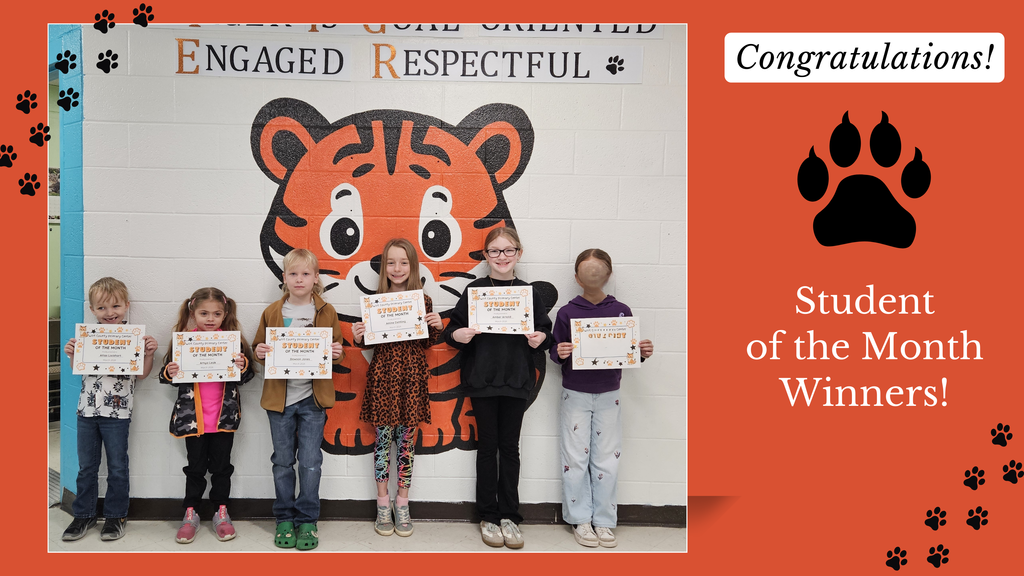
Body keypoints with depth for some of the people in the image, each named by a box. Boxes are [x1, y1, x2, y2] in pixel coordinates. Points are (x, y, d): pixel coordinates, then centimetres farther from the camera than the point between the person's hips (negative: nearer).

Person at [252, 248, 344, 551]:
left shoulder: (326, 312, 2)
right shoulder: (272, 312, 4)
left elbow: (337, 349, 8)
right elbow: (259, 346, 11)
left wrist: (337, 353, -14)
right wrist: (259, 353, -11)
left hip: (313, 399, -1)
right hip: (279, 398, 1)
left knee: (310, 462, 2)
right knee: (283, 461, 10)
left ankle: (307, 521, 16)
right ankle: (284, 519, 24)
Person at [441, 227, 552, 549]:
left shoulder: (528, 292, 4)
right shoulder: (474, 290, 1)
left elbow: (544, 331, 9)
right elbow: (453, 330, 3)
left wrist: (540, 339, -12)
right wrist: (457, 335, -18)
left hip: (516, 380, 1)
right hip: (482, 379, -1)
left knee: (510, 447, 8)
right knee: (488, 445, 7)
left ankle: (509, 516, 19)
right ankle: (488, 517, 18)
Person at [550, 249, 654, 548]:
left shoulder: (621, 312, -2)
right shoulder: (567, 313, -5)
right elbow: (555, 352, 0)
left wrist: (643, 352, -16)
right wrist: (559, 353, -22)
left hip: (608, 395, 1)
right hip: (576, 394, -1)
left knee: (607, 459, 6)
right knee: (576, 458, 4)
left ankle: (603, 521, 19)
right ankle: (580, 519, 19)